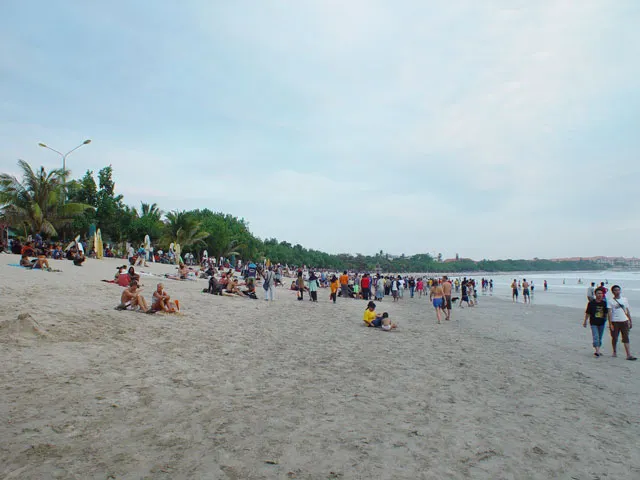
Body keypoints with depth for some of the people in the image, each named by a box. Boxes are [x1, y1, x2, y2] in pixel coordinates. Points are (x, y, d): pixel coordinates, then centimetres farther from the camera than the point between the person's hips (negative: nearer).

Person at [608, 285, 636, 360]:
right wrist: (610, 324, -11)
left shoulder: (624, 299, 10)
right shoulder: (611, 301, -1)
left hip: (624, 321, 2)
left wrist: (630, 321, 12)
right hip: (615, 322, -2)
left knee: (626, 338, -4)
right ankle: (615, 352, 23)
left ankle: (629, 355, -8)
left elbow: (627, 311, 15)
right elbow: (610, 313, -5)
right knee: (614, 338, 7)